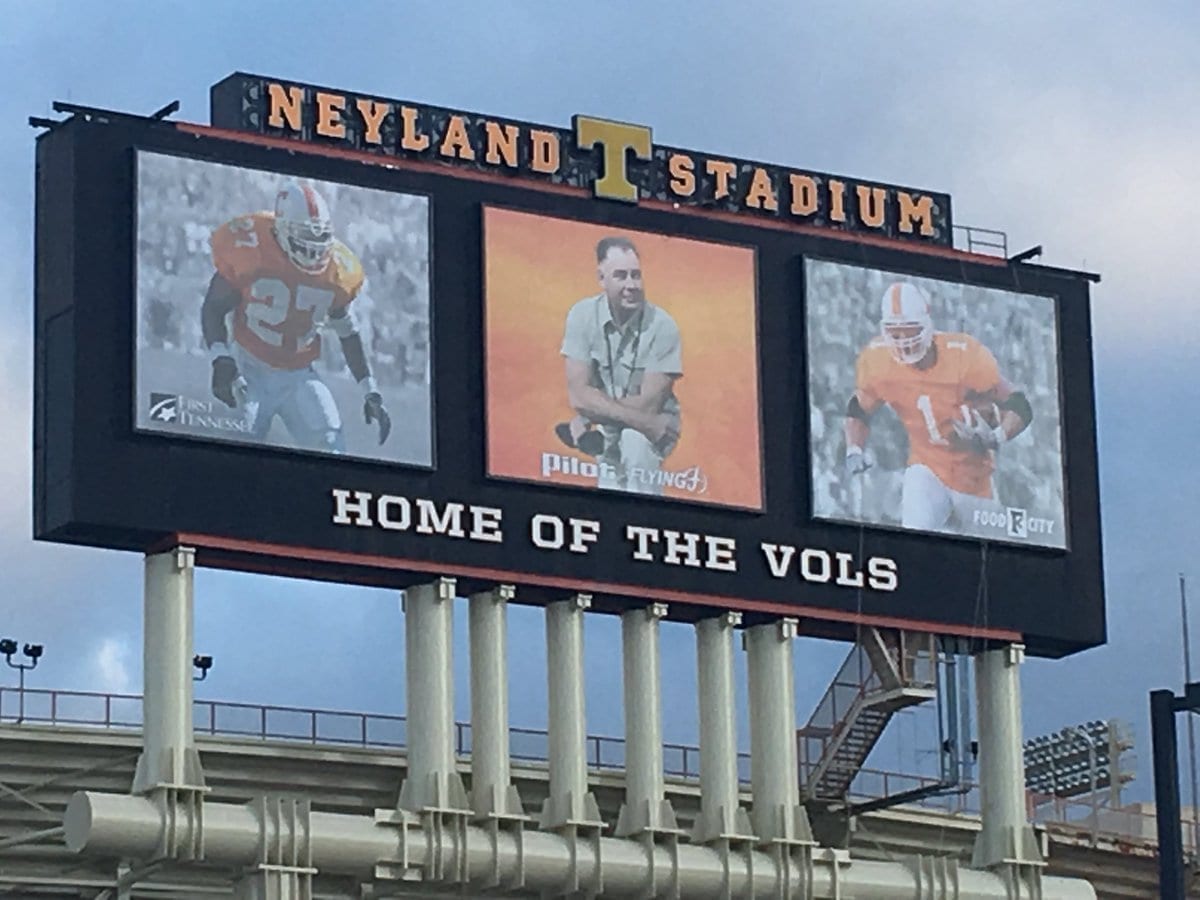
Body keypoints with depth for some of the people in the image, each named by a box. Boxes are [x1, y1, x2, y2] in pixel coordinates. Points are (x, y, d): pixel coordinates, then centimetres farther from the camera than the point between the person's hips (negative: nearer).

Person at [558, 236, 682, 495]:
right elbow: (578, 395, -14)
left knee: (636, 439, -33)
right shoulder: (583, 315, -10)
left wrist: (587, 417, -16)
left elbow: (648, 405, -17)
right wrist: (637, 417, -24)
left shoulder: (662, 326, -17)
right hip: (604, 426, 3)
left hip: (653, 426, -3)